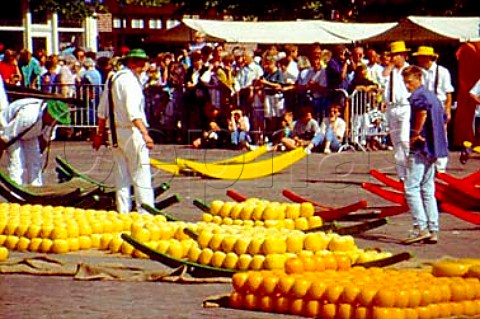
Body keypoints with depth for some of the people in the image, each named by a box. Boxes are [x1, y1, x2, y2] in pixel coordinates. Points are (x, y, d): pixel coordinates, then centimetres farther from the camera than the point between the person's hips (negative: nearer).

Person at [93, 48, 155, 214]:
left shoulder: (112, 79, 13)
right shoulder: (130, 80, -14)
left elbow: (102, 110, 18)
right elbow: (133, 111, -26)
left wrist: (100, 133, 26)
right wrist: (145, 133, -34)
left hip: (115, 132, 9)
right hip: (132, 132, -9)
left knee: (122, 178, 13)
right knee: (141, 176, -7)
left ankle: (123, 213, 16)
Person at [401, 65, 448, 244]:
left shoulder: (417, 96, -11)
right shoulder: (432, 96, 19)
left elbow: (423, 110, -33)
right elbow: (443, 120, 26)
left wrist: (415, 134, -23)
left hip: (419, 149, -10)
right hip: (433, 149, 10)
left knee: (411, 188, -8)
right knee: (427, 190, 12)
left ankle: (421, 228, -15)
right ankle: (433, 231, 9)